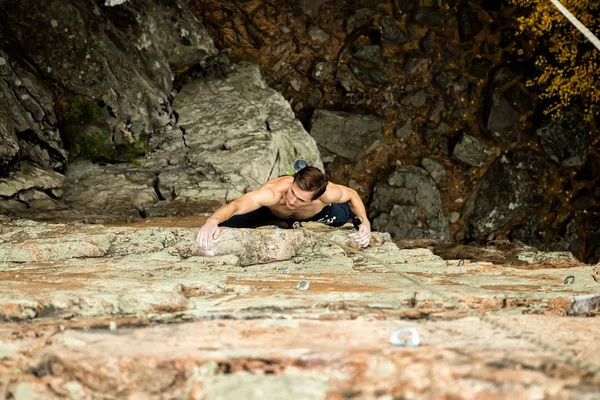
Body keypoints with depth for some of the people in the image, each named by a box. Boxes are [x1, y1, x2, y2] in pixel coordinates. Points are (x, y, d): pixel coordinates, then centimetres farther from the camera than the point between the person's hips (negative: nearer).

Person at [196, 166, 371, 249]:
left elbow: (352, 194, -19)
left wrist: (365, 222, -34)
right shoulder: (273, 192, -51)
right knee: (222, 225, -12)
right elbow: (235, 206, -60)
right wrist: (212, 221, -81)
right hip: (270, 208, -2)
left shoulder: (328, 194, -43)